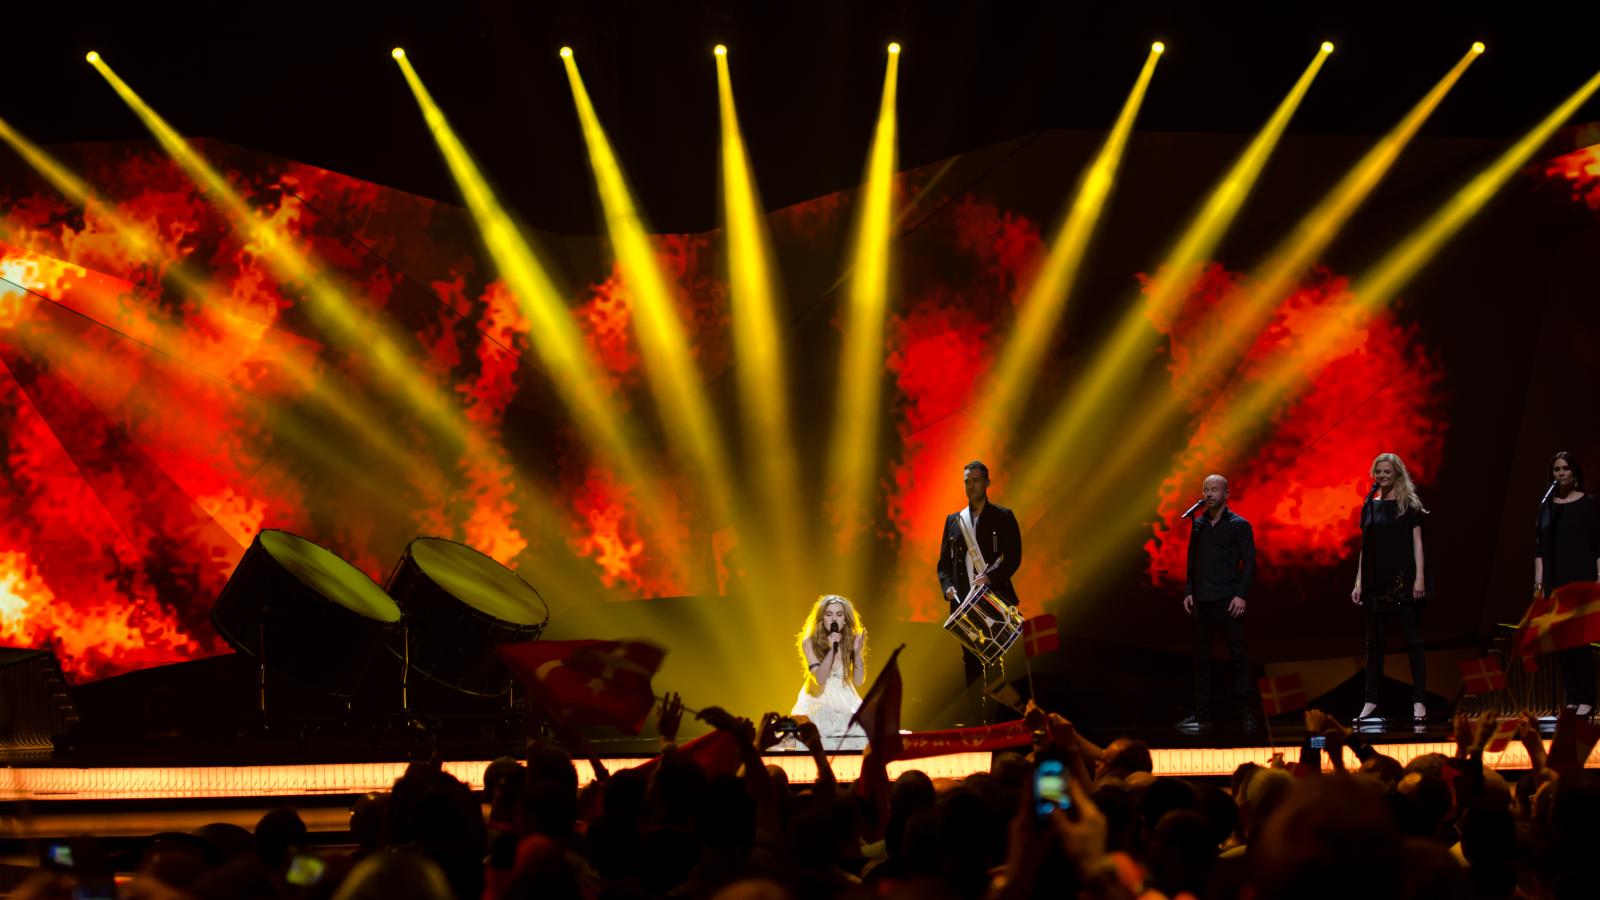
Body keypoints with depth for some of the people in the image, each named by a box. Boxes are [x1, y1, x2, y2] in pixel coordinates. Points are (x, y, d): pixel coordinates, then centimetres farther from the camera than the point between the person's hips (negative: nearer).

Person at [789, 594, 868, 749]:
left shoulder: (851, 640, -3)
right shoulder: (809, 642, -9)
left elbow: (858, 681, -4)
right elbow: (819, 678, -18)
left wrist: (857, 652, -19)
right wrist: (831, 649, -29)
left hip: (845, 701, 2)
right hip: (818, 701, -2)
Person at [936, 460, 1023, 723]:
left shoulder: (1003, 517, 4)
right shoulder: (953, 520, 15)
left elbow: (1013, 558, -4)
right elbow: (944, 561, 15)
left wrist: (991, 577, -19)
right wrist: (947, 586, -4)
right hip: (964, 600, 4)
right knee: (971, 662, 3)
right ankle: (977, 717, 5)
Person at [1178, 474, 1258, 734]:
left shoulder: (1238, 525, -1)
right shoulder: (1198, 524, 14)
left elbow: (1249, 562, -5)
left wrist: (1241, 595, -14)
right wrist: (1188, 592, 7)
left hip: (1228, 602, -5)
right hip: (1201, 602, 5)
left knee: (1238, 657, -5)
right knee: (1201, 659, 5)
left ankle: (1247, 714, -3)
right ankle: (1202, 715, 9)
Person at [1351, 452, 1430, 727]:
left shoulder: (1408, 504, 1)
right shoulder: (1369, 506, 12)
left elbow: (1417, 542, -4)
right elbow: (1365, 547, 13)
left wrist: (1420, 577, -13)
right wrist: (1359, 582, 8)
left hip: (1403, 580, -5)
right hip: (1377, 581, 5)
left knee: (1413, 639, -3)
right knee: (1374, 642, 5)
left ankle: (1419, 703, -4)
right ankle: (1371, 702, 9)